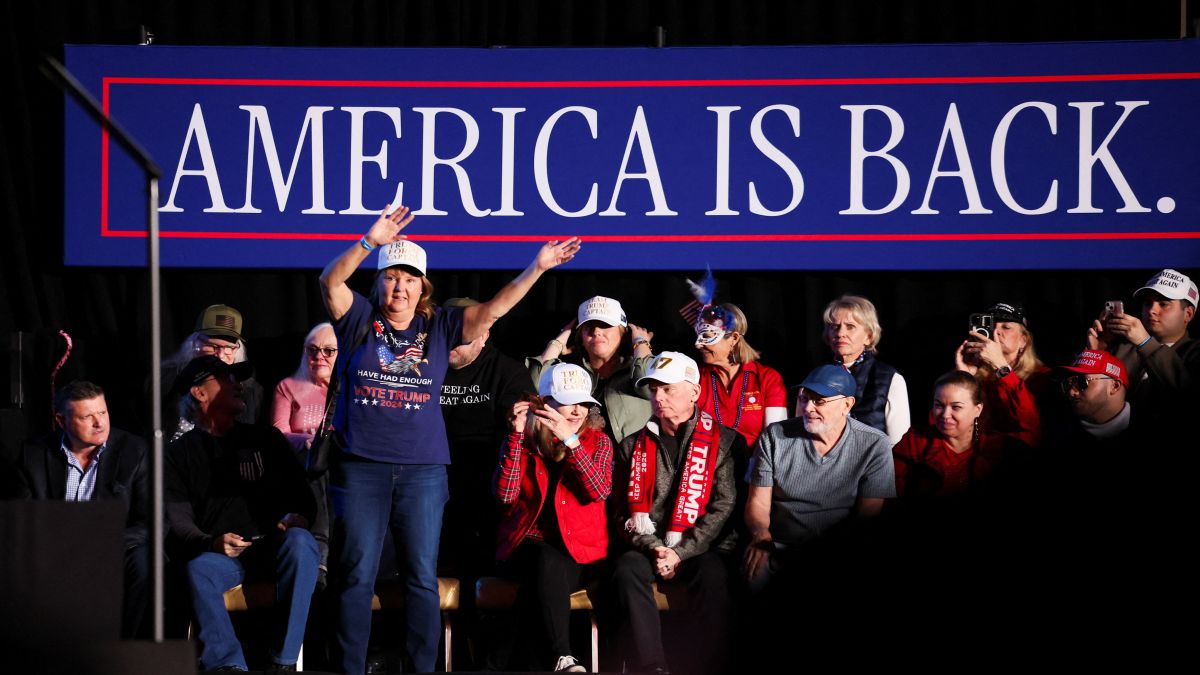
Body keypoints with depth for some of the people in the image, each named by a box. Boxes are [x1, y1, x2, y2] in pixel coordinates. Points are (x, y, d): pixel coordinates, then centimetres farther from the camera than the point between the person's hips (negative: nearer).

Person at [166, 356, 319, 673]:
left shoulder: (266, 439, 21)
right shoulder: (180, 453, 14)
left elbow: (303, 497, 16)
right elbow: (177, 522, 2)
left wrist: (297, 518, -10)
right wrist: (213, 543, -20)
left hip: (273, 549, 1)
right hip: (217, 553, -1)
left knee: (299, 542, -33)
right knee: (198, 570, -36)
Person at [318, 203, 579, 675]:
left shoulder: (439, 326, 8)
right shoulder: (359, 319, 3)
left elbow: (494, 309, 2)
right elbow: (331, 281, -13)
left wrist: (537, 268, -8)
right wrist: (370, 242, -28)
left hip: (423, 471, 2)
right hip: (360, 467, -2)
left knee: (422, 578, 4)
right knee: (356, 575, 1)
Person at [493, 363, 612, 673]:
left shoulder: (598, 441, 7)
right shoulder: (525, 439, 6)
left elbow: (600, 491, -12)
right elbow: (505, 494, -9)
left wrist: (570, 440, -20)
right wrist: (517, 434, -14)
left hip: (580, 549, 0)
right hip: (528, 546, 0)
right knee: (549, 560, -36)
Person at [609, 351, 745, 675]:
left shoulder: (723, 442, 6)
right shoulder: (633, 447, 16)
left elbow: (724, 507, -2)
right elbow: (622, 510, 9)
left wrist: (681, 552, -11)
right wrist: (654, 548, -9)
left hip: (702, 548, -2)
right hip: (645, 548, 2)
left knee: (712, 576, -35)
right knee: (627, 572, -30)